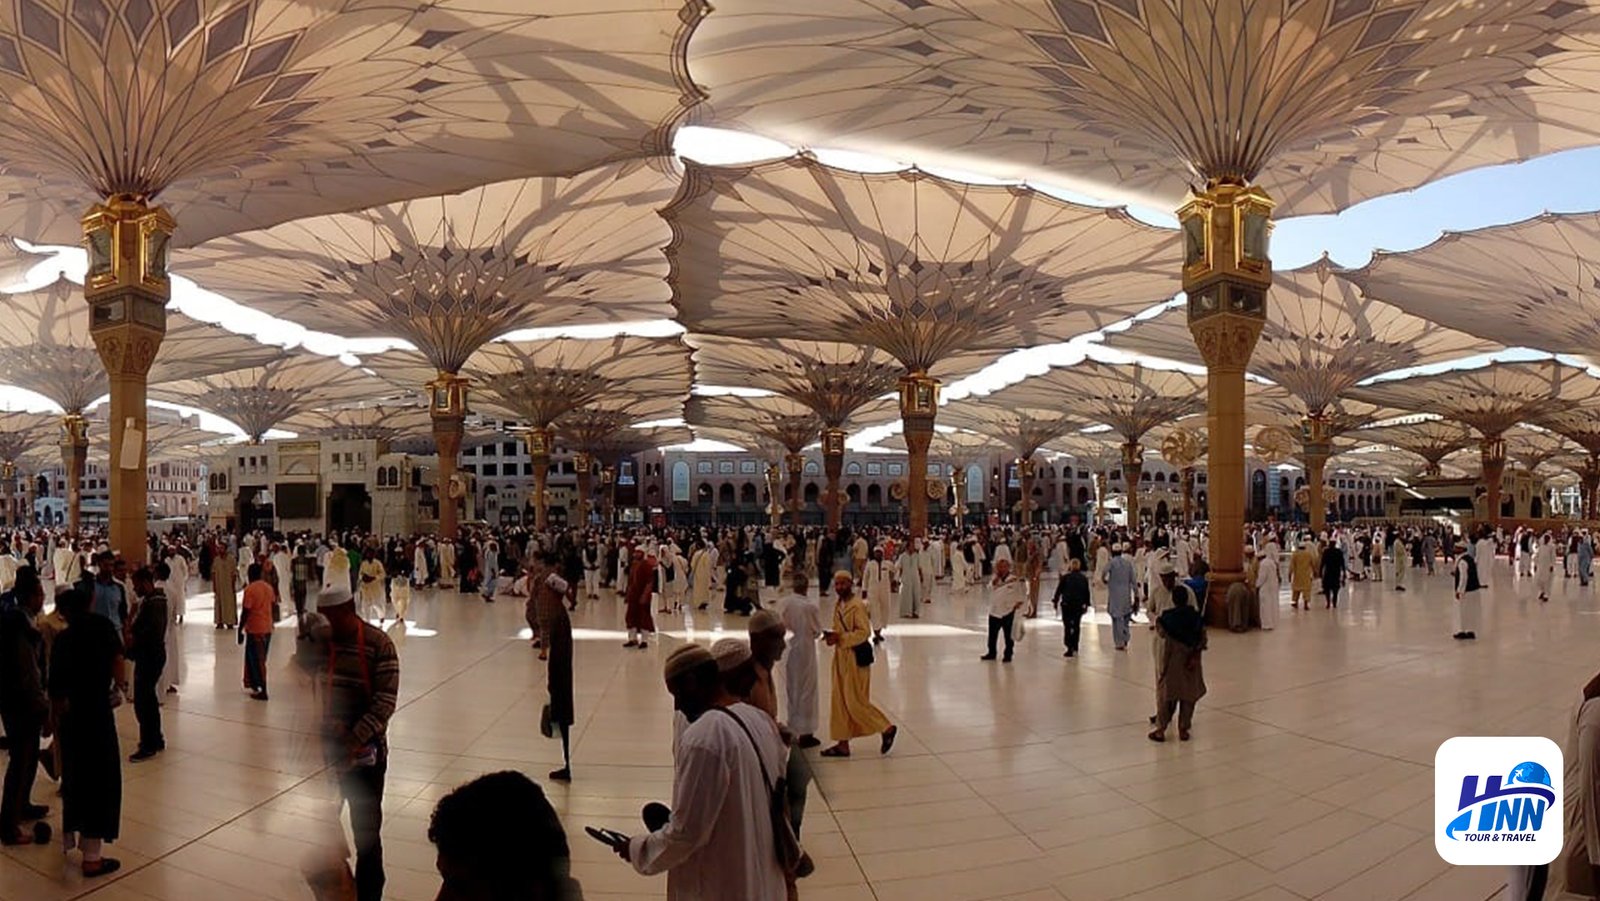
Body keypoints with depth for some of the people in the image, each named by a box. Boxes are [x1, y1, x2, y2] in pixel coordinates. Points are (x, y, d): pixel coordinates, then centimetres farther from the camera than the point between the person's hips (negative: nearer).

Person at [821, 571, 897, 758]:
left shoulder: (857, 605, -17)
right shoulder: (838, 604, 10)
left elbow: (864, 632, -22)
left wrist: (840, 638, -26)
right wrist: (832, 635, -1)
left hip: (856, 657, -9)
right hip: (841, 656, 9)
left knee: (856, 702, -5)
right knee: (840, 702, 10)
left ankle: (887, 729, 13)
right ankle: (843, 744, 18)